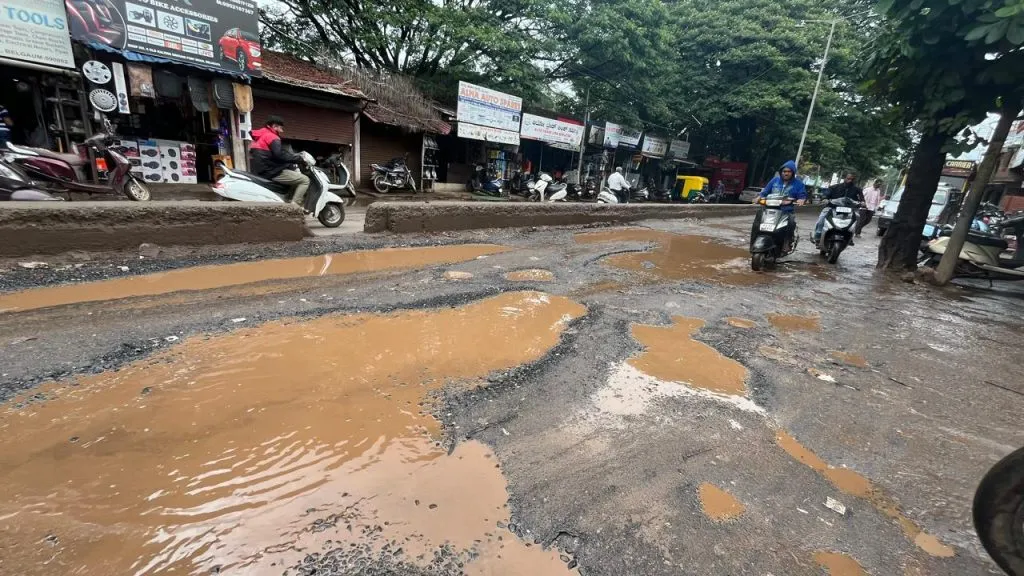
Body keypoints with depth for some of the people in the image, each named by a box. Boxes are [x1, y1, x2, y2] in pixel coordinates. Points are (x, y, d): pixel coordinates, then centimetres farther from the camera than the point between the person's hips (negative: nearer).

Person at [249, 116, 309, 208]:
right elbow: (280, 155, -22)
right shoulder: (272, 137, -8)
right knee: (305, 180, -9)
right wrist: (300, 158, -16)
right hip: (271, 172, -10)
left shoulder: (260, 136, 24)